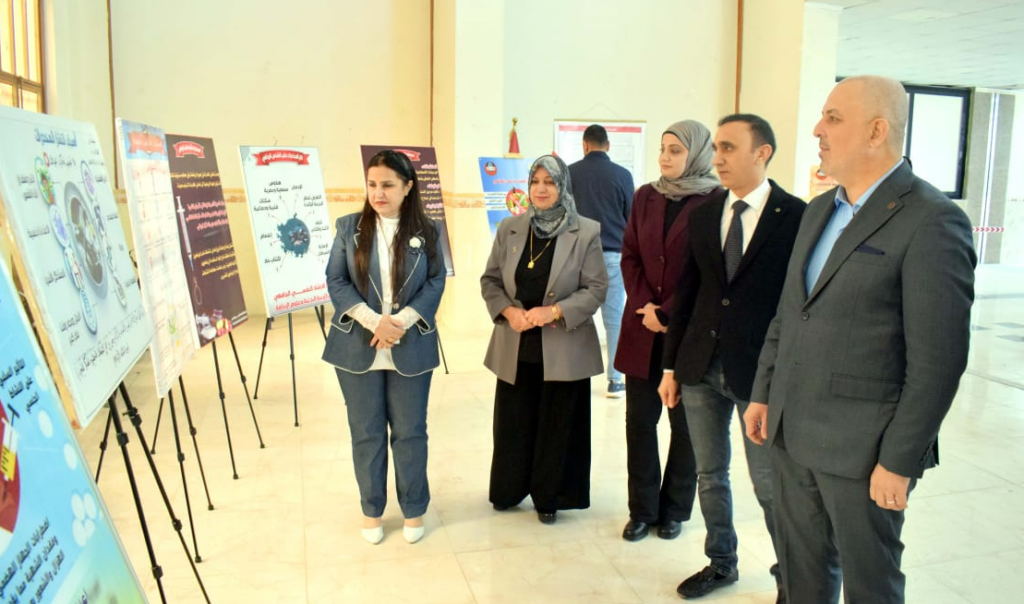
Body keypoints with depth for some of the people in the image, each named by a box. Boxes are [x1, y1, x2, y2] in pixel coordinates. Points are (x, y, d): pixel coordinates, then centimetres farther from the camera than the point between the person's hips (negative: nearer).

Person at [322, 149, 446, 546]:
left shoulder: (426, 231, 0)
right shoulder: (349, 227, 1)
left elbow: (435, 283, -2)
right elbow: (335, 281, -3)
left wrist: (401, 322, -16)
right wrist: (374, 321, -16)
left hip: (411, 347, 0)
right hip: (358, 347, 1)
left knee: (410, 431, 9)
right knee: (366, 432, 10)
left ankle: (414, 509, 27)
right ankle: (371, 509, 27)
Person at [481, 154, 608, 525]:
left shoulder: (586, 232, -6)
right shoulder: (510, 229, 5)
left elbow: (596, 288, -7)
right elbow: (490, 280, 8)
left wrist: (554, 311, -18)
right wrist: (508, 310, -10)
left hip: (563, 349, -2)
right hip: (515, 348, 3)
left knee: (557, 426, 8)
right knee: (513, 423, 12)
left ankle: (548, 497, 26)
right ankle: (508, 490, 32)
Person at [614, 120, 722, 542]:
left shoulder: (715, 201, -7)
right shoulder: (646, 197, 8)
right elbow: (630, 257, 8)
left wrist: (669, 314, -12)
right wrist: (644, 306, -6)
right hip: (642, 329, 4)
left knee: (684, 423, 9)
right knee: (639, 420, 7)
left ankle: (674, 510, 24)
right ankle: (642, 510, 21)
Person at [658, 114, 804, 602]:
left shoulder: (796, 217, -8)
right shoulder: (704, 216, 6)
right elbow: (688, 292, 8)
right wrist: (671, 365, 8)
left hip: (761, 370, -4)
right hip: (701, 367, 5)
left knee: (770, 485, 7)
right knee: (709, 474, 16)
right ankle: (721, 562, 37)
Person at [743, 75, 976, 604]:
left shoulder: (931, 221, -15)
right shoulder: (819, 211, 10)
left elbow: (938, 359, -17)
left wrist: (900, 462, -16)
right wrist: (763, 394, 13)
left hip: (862, 448, -7)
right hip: (791, 435, 7)